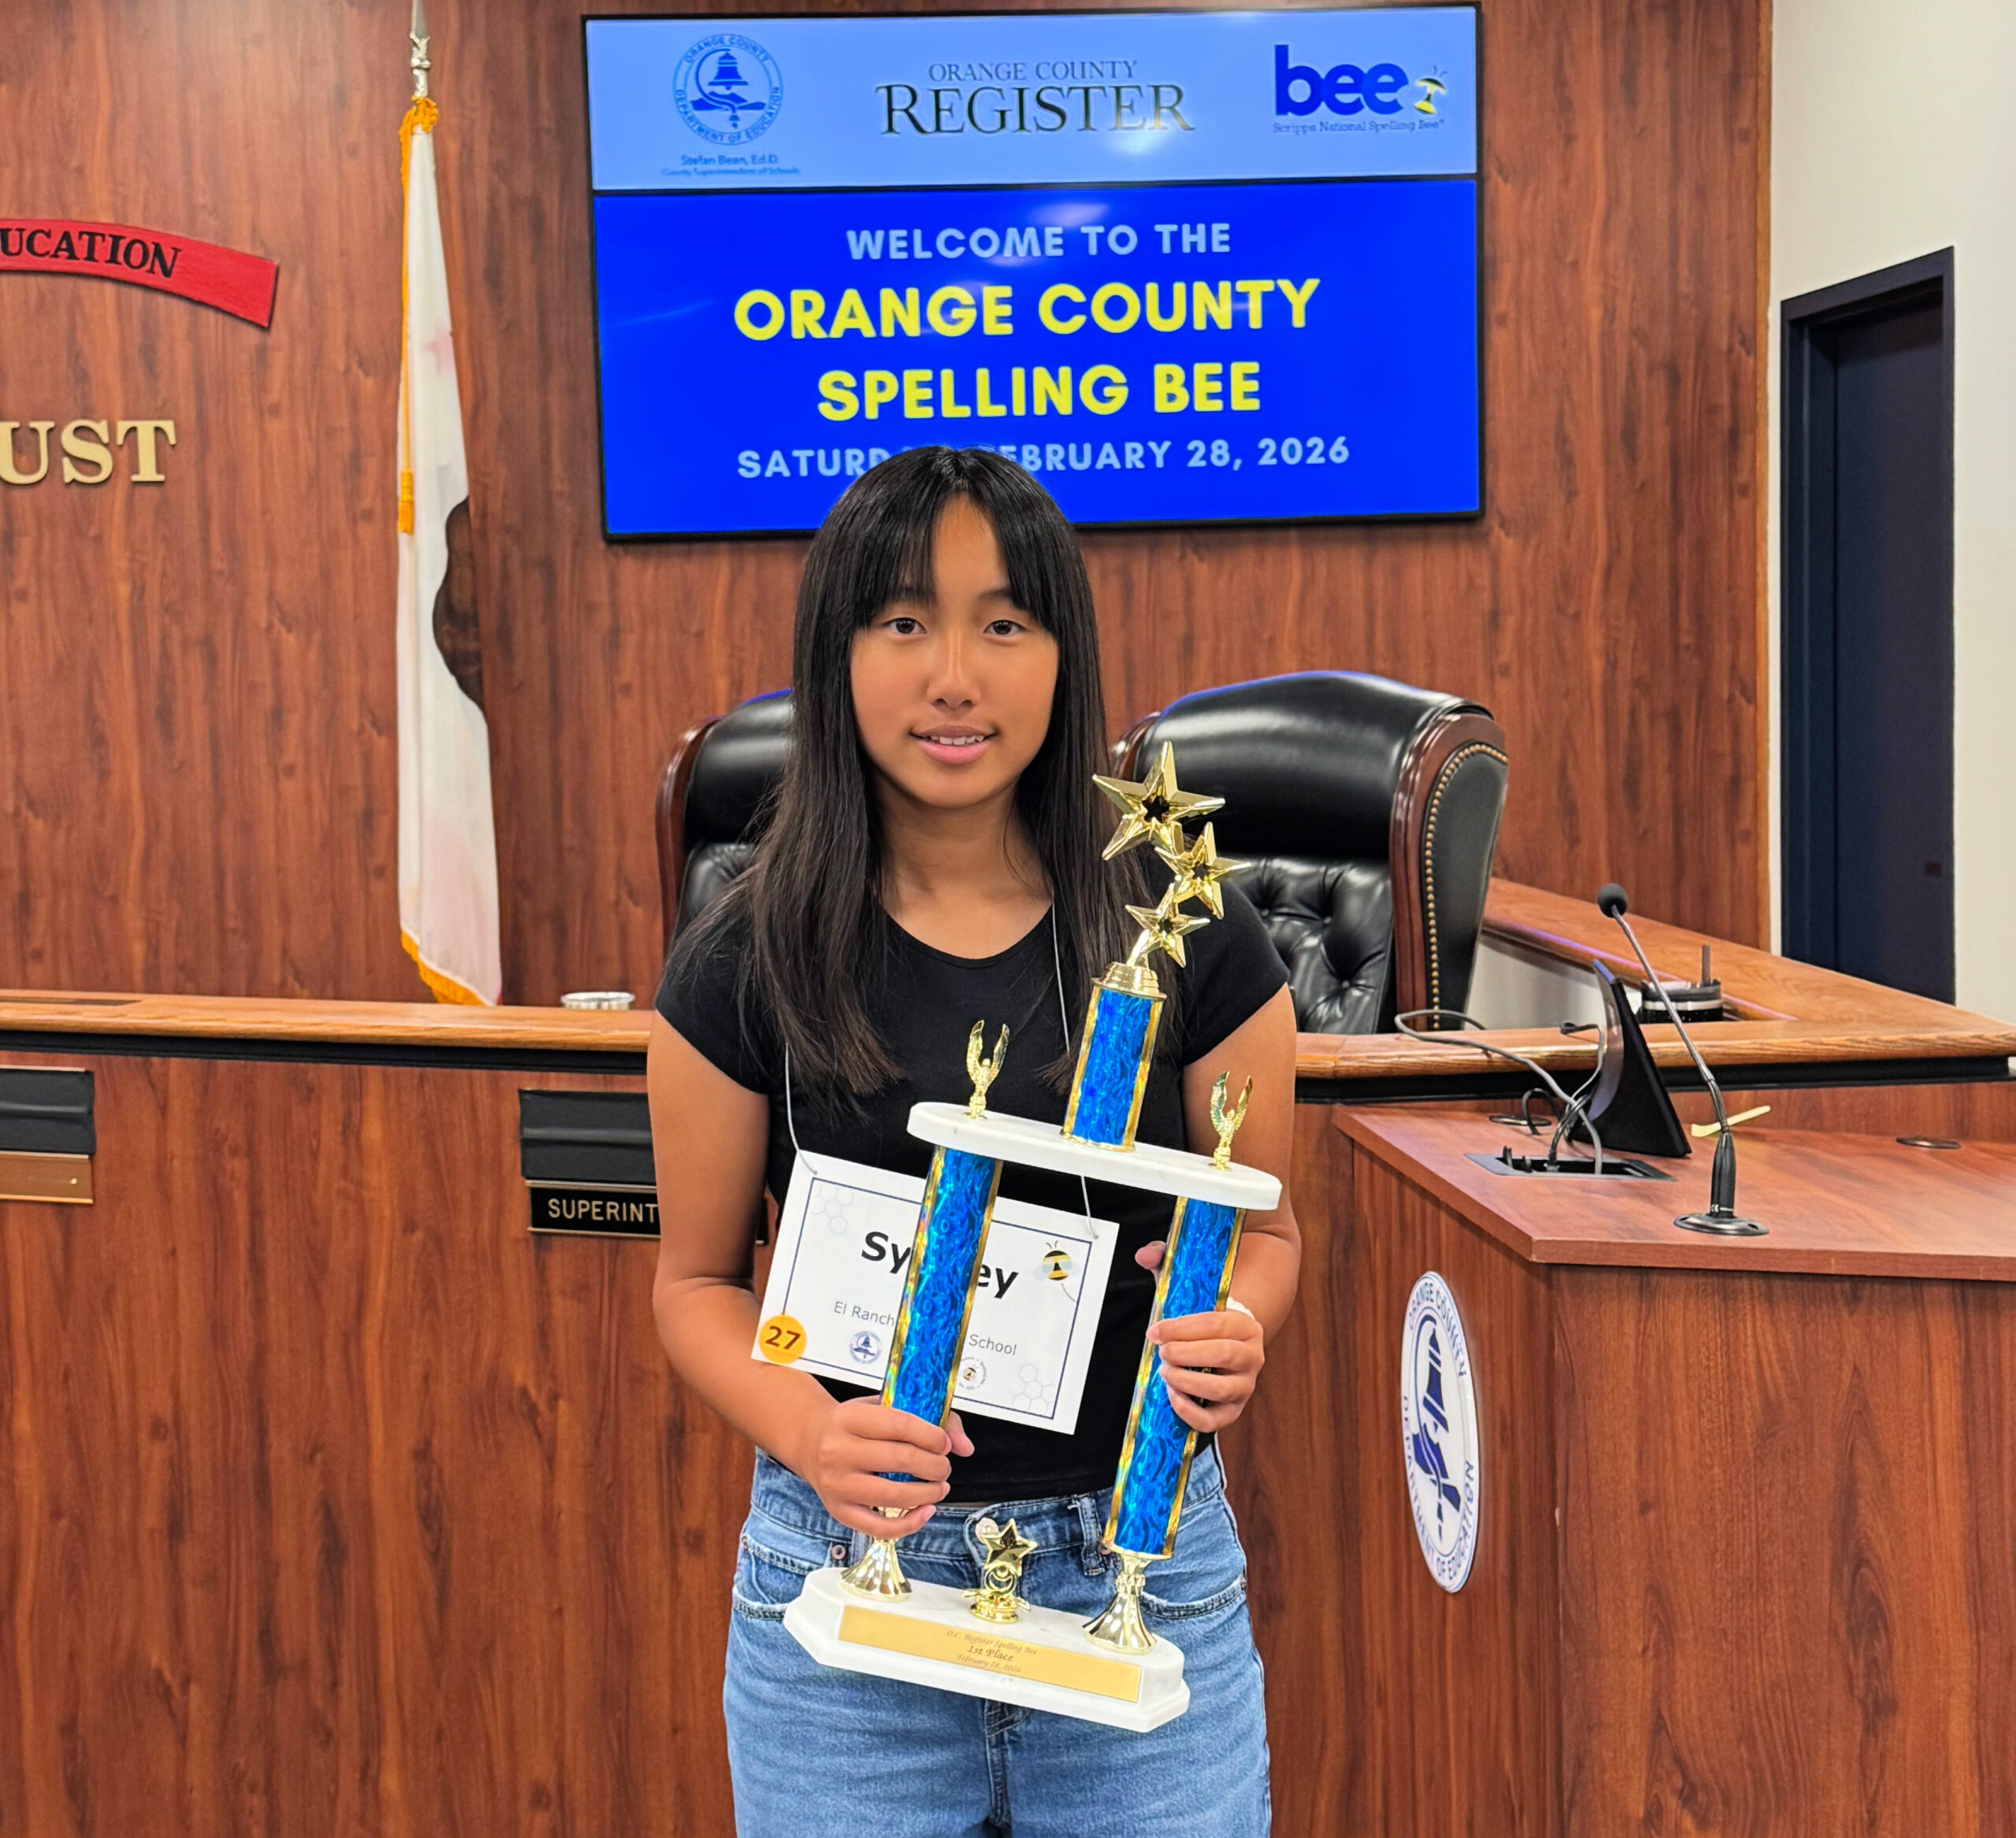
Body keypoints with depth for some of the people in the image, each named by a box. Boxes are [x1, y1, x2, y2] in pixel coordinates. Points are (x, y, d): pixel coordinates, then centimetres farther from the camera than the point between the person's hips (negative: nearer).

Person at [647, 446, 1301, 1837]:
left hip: (1143, 1562, 0)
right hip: (847, 1560, 0)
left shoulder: (1189, 936, -5)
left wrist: (1235, 1327, -15)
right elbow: (698, 1279, 4)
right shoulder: (746, 966, -5)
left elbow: (1265, 1225, 7)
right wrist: (804, 1428, -15)